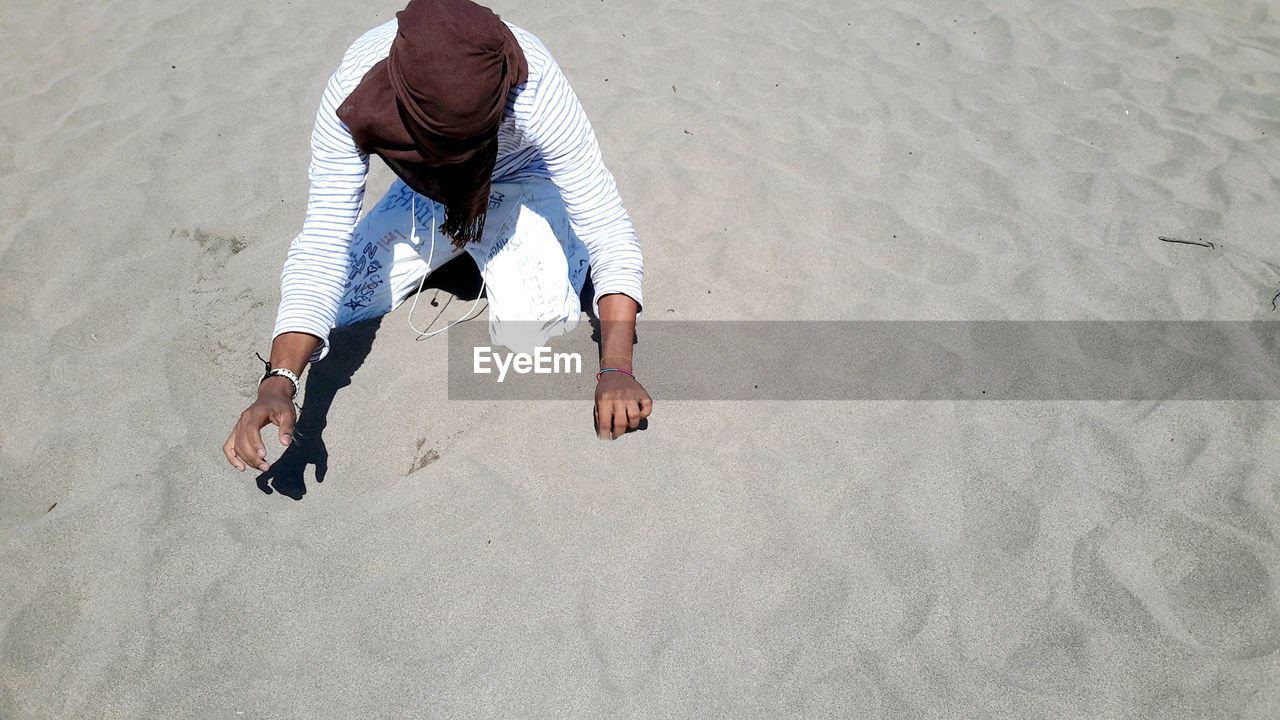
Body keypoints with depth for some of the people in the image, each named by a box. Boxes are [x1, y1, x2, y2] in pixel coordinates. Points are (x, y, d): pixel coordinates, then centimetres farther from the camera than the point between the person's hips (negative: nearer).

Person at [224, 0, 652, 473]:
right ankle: (457, 250, 17)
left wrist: (616, 369, -45)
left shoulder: (534, 89, -38)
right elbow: (322, 245, -31)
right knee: (329, 300, -8)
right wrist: (278, 382, -44)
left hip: (523, 185, -2)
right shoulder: (352, 96, -32)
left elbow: (608, 230, -35)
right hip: (423, 201, 3)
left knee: (531, 322, -28)